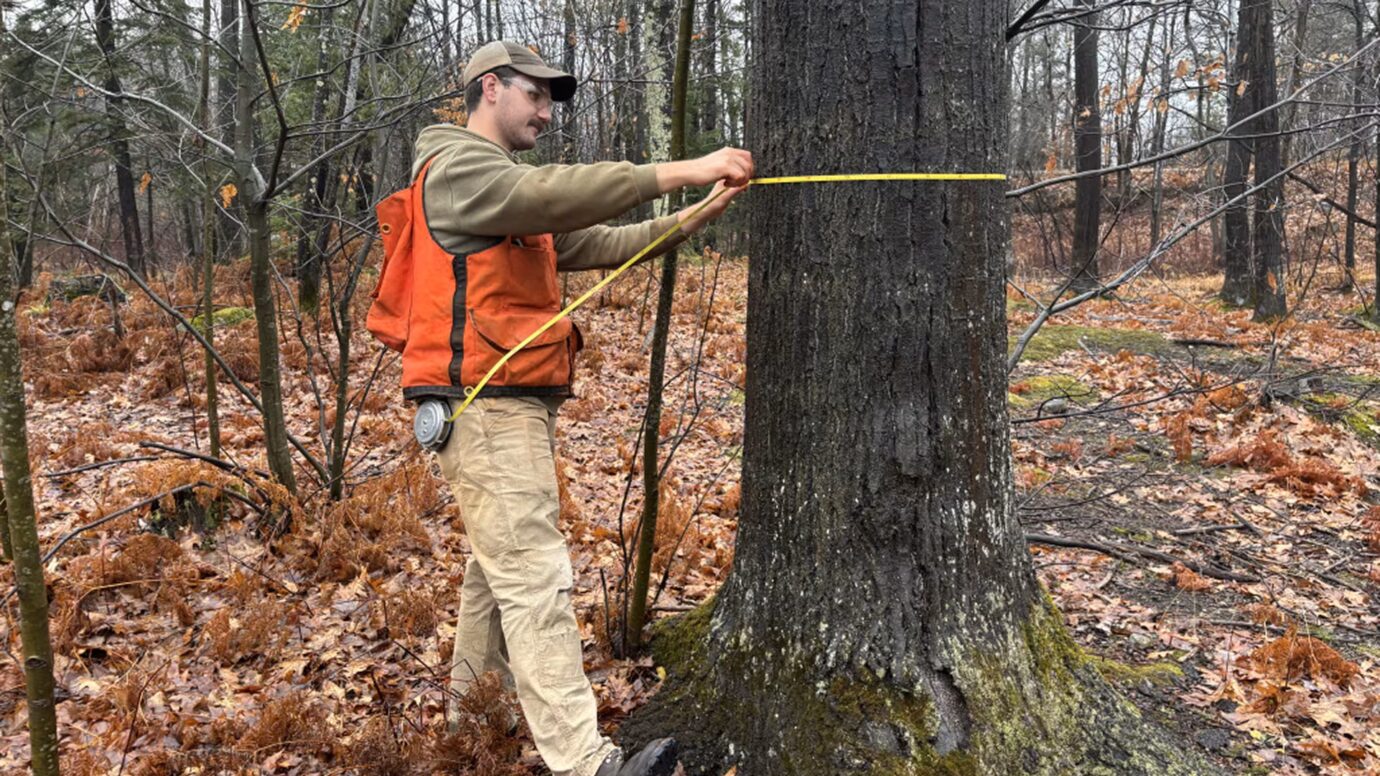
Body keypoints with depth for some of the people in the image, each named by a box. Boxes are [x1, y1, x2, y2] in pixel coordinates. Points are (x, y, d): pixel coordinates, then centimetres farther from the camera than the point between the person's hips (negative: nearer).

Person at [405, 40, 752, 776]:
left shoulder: (513, 193, 24)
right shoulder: (456, 167, -7)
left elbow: (599, 244, 15)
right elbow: (556, 191, -24)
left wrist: (695, 216, 4)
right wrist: (681, 170, -25)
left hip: (516, 404, 10)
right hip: (486, 406, -10)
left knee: (498, 567, 16)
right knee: (536, 577, -14)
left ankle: (468, 717, 30)